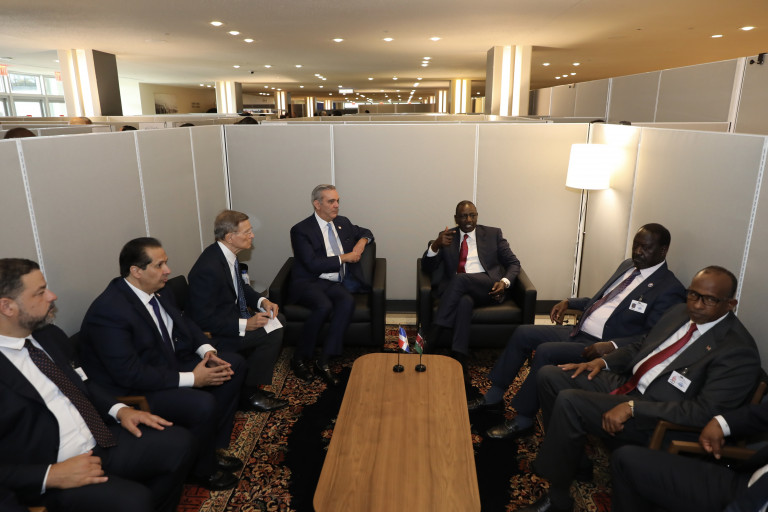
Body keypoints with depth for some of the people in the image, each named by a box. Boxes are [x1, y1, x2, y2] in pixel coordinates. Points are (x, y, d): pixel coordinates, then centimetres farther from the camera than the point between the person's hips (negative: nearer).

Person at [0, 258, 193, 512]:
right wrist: (50, 475, -21)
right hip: (47, 479, -7)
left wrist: (119, 410, 2)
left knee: (179, 441, -7)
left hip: (102, 441, 7)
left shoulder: (49, 334, 7)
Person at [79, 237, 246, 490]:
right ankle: (204, 469, 3)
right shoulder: (108, 310, -27)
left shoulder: (158, 290, -2)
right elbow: (130, 374, -29)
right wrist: (191, 379, -26)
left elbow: (184, 323, 12)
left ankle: (214, 446, 12)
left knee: (234, 364, 3)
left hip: (169, 364, 9)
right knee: (203, 404, -29)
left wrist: (207, 351, -7)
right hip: (134, 390, -9)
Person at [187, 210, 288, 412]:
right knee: (272, 333, -18)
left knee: (279, 320, 7)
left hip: (231, 316, 9)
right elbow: (204, 319, -28)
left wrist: (262, 301, -4)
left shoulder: (227, 254, -2)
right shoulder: (208, 268, -30)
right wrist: (245, 325, -27)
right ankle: (250, 391, -2)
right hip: (213, 334, -9)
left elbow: (242, 287, 14)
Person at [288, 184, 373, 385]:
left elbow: (365, 232, 32)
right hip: (308, 283, -5)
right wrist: (344, 258, -12)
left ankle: (323, 360, -23)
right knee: (324, 305, -35)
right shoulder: (301, 230, -6)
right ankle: (299, 359, -14)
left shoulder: (343, 223, 14)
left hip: (335, 283, 5)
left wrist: (362, 241, 8)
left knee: (348, 301, -29)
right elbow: (313, 264, -17)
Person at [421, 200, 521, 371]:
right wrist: (436, 245, -15)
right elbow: (427, 268, 7)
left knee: (460, 278, -33)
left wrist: (504, 282, -9)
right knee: (465, 301, -37)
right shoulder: (447, 236, 16)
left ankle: (430, 339, -35)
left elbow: (513, 263, 14)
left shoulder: (493, 234, 16)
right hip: (456, 290, 1)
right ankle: (459, 363, -39)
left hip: (487, 288, 0)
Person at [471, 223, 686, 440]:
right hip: (578, 331, 9)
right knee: (522, 333, 1)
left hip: (601, 346, -9)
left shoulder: (670, 288, -12)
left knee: (545, 351, -27)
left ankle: (523, 420, -10)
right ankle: (494, 396, 12)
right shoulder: (627, 266, 13)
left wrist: (612, 345, -28)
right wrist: (569, 302, 13)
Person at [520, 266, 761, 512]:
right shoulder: (679, 312, 9)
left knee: (569, 401, -26)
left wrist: (631, 407, -26)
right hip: (624, 382, 9)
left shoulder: (739, 351, -15)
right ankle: (568, 455, 11)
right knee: (550, 375, -3)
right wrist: (603, 361, 2)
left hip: (652, 419, -8)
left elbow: (704, 411, -22)